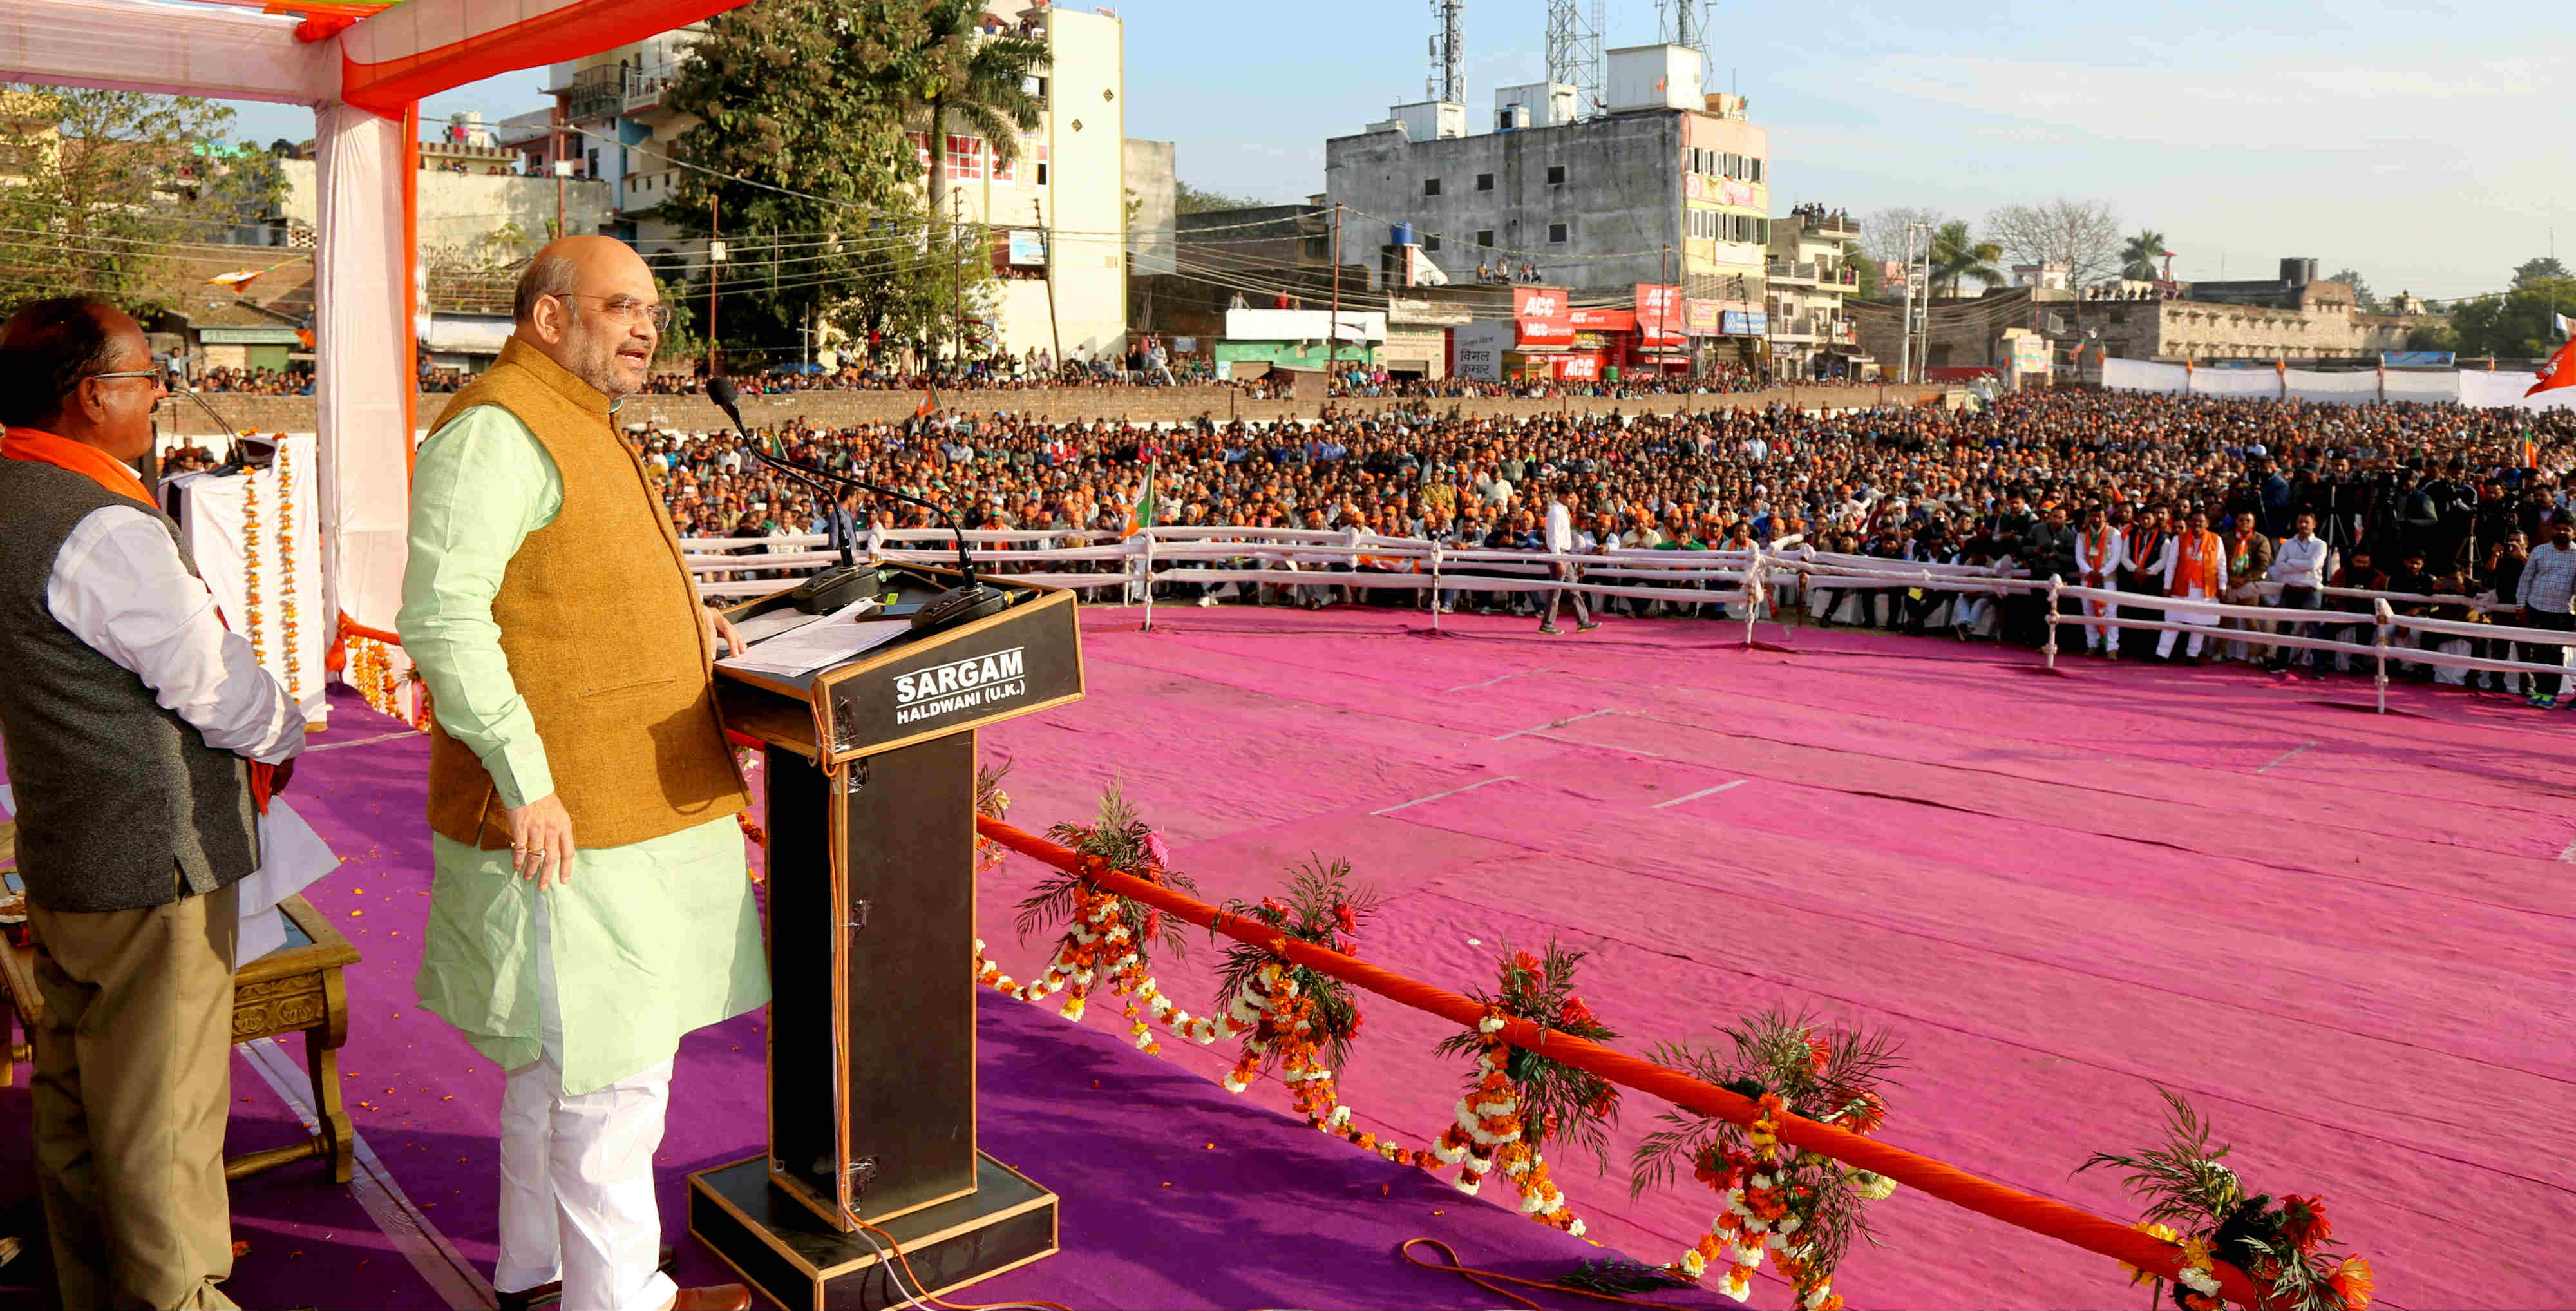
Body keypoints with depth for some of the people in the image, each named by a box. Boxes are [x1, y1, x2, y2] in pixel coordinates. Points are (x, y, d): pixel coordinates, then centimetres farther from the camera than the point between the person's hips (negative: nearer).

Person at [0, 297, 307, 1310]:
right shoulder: (101, 526, -23)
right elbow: (213, 675, -18)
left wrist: (247, 731, 7)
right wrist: (282, 735, 2)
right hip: (152, 860, -10)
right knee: (160, 1115, 3)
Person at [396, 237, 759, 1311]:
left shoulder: (577, 430, 18)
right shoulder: (498, 429, -15)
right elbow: (443, 612, -23)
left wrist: (673, 610, 14)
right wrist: (526, 779, -25)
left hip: (617, 804, 11)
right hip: (562, 819, -11)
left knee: (556, 1056, 19)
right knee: (610, 1063, -1)